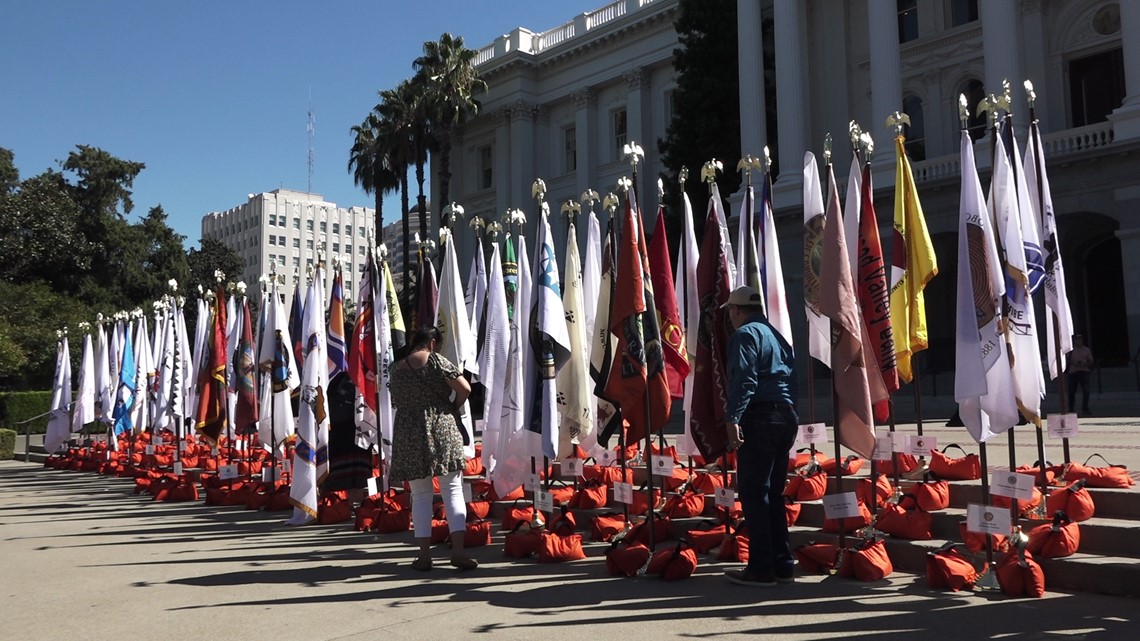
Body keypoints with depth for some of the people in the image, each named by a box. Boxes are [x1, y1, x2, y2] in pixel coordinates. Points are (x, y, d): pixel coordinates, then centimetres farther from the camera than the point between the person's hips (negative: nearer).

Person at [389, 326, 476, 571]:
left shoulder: (397, 369, 9)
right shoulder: (436, 361, -4)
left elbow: (397, 402, 16)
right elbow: (465, 388, -10)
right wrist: (453, 408, 7)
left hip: (408, 437, 4)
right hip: (441, 430, -3)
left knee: (420, 496, 8)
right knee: (453, 491, 1)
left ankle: (424, 555, 7)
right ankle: (458, 551, -6)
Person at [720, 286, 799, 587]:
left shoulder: (745, 334, -3)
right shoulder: (778, 336, 23)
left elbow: (744, 379, -17)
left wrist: (733, 418, -22)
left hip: (759, 418, -9)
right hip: (786, 416, 9)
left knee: (753, 494, -4)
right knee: (773, 494, 14)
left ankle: (761, 568, -3)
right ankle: (782, 565, 16)